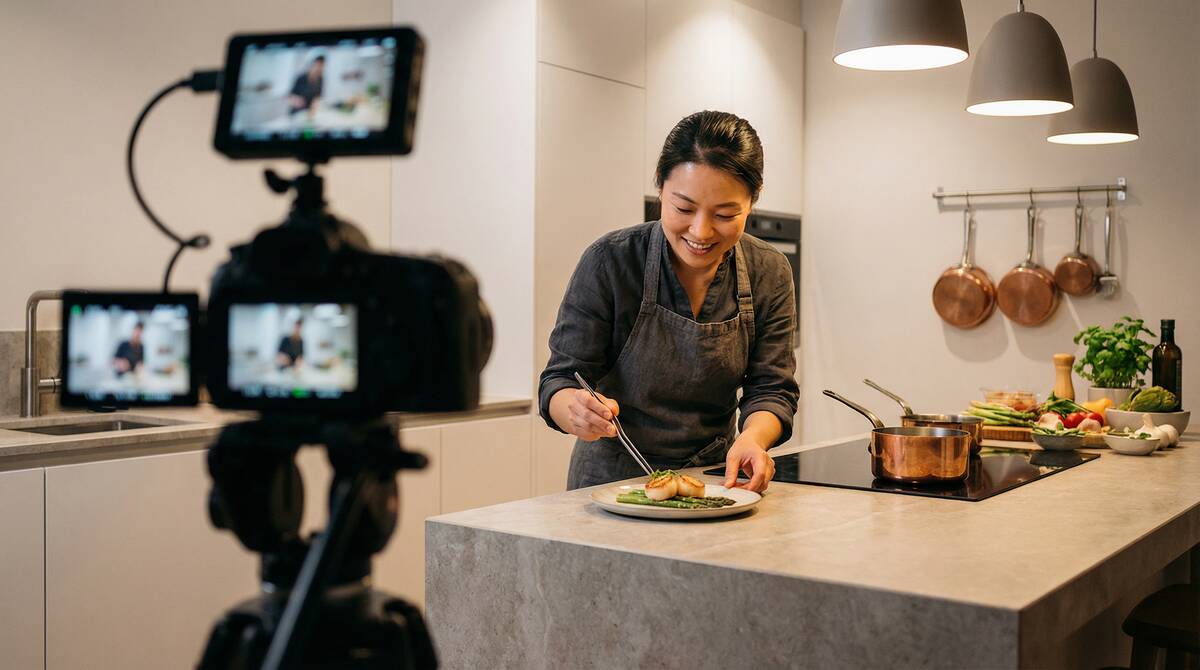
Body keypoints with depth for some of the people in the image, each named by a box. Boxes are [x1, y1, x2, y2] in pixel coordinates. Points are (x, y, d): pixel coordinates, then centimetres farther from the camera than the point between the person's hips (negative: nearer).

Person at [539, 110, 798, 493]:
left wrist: (753, 438, -26)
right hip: (613, 480, -1)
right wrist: (577, 412, -34)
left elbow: (771, 389, -3)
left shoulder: (770, 275, -4)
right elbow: (560, 379, -10)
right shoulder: (609, 261, -13)